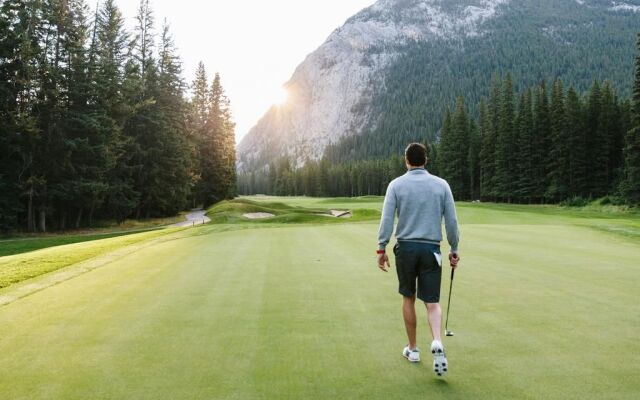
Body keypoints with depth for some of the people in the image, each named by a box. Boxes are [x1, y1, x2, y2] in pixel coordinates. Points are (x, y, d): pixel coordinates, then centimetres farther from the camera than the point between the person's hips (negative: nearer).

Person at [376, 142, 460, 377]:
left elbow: (387, 219, -7)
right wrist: (454, 250, 11)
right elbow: (451, 222, 2)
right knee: (432, 302, 6)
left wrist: (381, 249, -3)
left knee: (408, 298, 16)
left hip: (406, 248, 0)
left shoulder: (396, 185, -2)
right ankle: (437, 342, -19)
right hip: (431, 249, 0)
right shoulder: (441, 185, 2)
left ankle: (413, 349, 24)